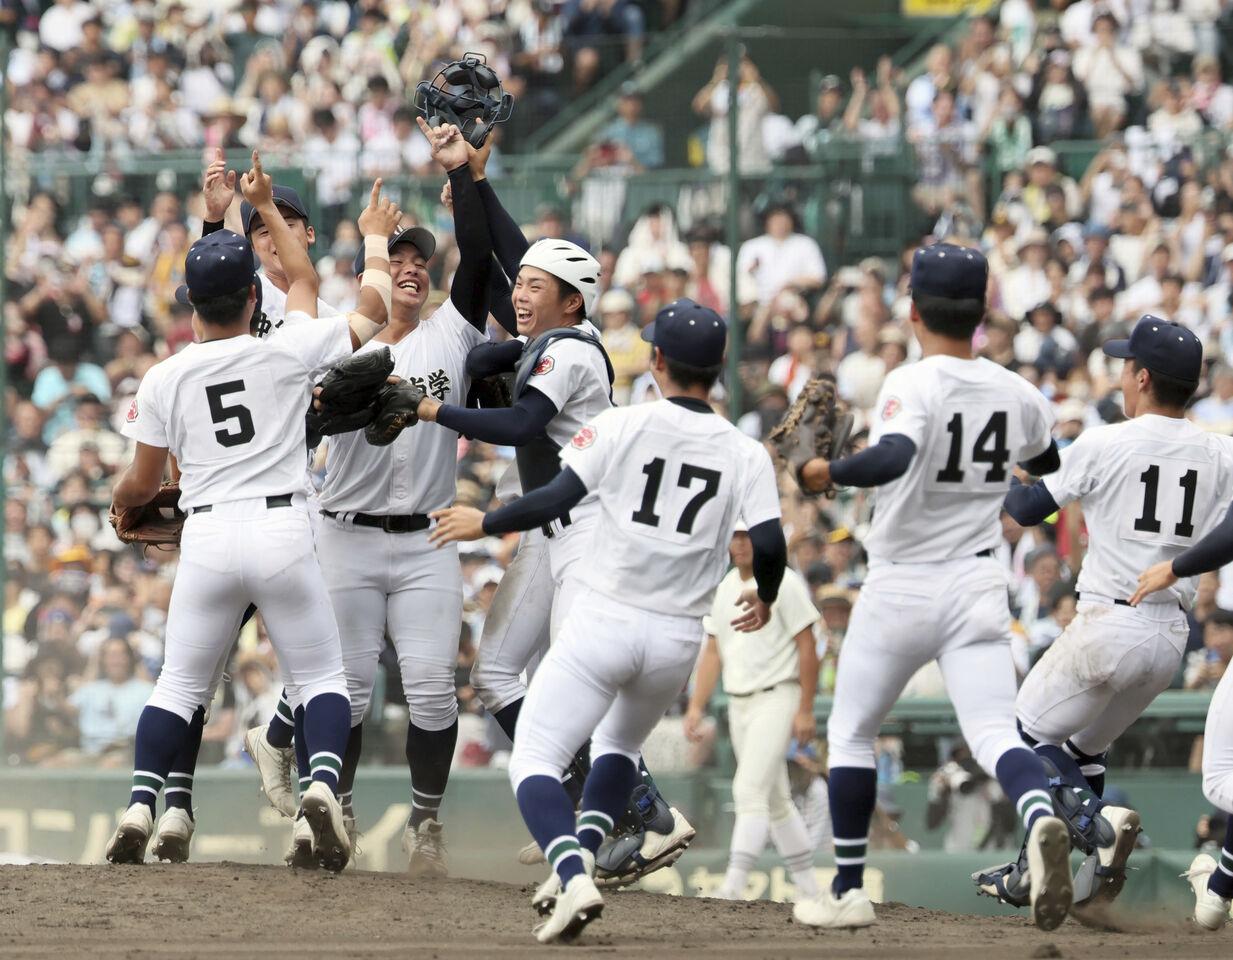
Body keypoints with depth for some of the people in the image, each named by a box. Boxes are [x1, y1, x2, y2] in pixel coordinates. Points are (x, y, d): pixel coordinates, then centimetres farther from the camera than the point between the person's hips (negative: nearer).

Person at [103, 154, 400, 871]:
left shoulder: (163, 380, 2)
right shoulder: (287, 354, -2)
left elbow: (142, 484, 10)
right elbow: (373, 309, 11)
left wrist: (121, 503, 35)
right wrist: (376, 237, 28)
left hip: (207, 537, 1)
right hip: (283, 529, -1)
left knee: (181, 684, 12)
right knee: (322, 677, 7)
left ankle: (144, 806, -4)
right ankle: (324, 781, -19)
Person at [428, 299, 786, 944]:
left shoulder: (622, 427, -5)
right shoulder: (745, 454, 1)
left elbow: (555, 499, -12)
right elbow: (769, 544, -6)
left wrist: (483, 524, 4)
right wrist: (764, 598, 15)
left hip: (603, 623, -4)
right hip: (677, 638, 4)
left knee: (535, 759, 0)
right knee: (619, 744, 31)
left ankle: (573, 876, -24)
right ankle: (581, 852, 10)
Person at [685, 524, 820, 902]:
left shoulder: (784, 584, -9)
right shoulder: (724, 588, 12)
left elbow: (807, 647, -10)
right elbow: (713, 651, 16)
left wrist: (805, 710, -15)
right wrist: (696, 706, 7)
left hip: (776, 698, -8)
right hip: (739, 704, 8)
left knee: (749, 789, -19)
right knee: (774, 800, 11)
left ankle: (734, 883, -27)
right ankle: (807, 886, 18)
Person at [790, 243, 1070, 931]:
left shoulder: (912, 386, -14)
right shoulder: (1016, 392, 5)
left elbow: (894, 458, -33)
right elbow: (1048, 460, 25)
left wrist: (827, 472, -21)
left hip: (900, 588, -3)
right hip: (979, 589, 3)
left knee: (851, 733, 15)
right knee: (996, 734, -7)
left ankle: (850, 892, 18)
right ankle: (1041, 817, -41)